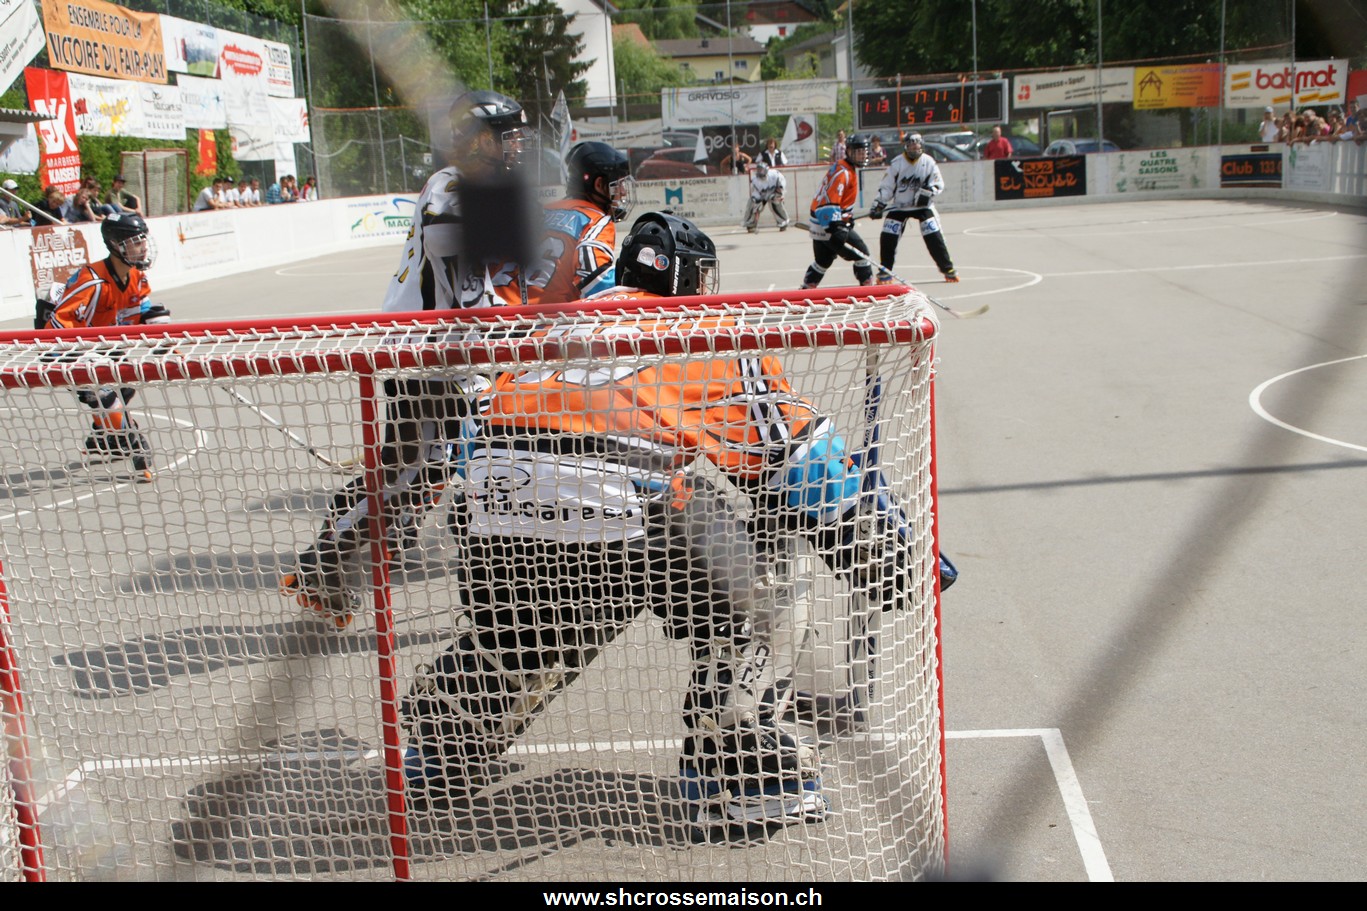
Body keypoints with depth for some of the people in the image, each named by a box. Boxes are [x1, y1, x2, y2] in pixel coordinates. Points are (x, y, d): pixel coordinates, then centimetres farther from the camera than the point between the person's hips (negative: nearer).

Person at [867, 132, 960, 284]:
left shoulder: (928, 162, -7)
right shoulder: (897, 163, -8)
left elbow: (938, 184, -3)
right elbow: (886, 186, -4)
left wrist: (928, 192, -22)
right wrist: (878, 204, -13)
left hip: (922, 205, 0)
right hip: (899, 205, 0)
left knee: (934, 236, -10)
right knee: (888, 237, -11)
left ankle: (947, 269, 3)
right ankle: (885, 271, 4)